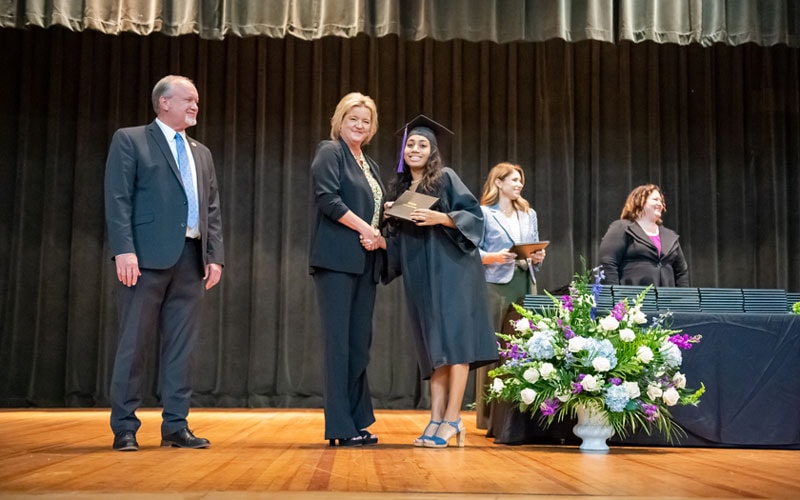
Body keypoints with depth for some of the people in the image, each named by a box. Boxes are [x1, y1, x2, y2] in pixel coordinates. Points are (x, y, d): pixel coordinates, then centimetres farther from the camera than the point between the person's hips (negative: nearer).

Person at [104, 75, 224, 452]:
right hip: (147, 255, -5)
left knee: (182, 346, 5)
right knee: (134, 343, -1)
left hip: (191, 258, 6)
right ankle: (124, 427, 7)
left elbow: (212, 210, 17)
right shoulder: (129, 140, 4)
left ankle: (175, 426, 11)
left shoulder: (201, 153, 22)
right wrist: (124, 250, -16)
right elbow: (117, 199, -6)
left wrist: (215, 256, 6)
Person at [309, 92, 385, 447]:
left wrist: (376, 236, 2)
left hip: (365, 262, 8)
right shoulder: (329, 152, 0)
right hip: (337, 259, -8)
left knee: (359, 342, 7)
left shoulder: (371, 166, 23)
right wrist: (364, 228, -14)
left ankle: (357, 422, 12)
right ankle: (339, 427, -5)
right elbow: (328, 198, -13)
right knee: (339, 340, -7)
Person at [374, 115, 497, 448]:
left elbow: (474, 214, -6)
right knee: (433, 347, 3)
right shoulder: (399, 189, 16)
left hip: (450, 269, -5)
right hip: (420, 276, 5)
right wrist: (379, 241, -5)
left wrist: (441, 218, -20)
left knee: (453, 340, -10)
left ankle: (452, 419, -10)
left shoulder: (446, 178, 2)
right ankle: (436, 418, 2)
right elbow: (398, 241, 15)